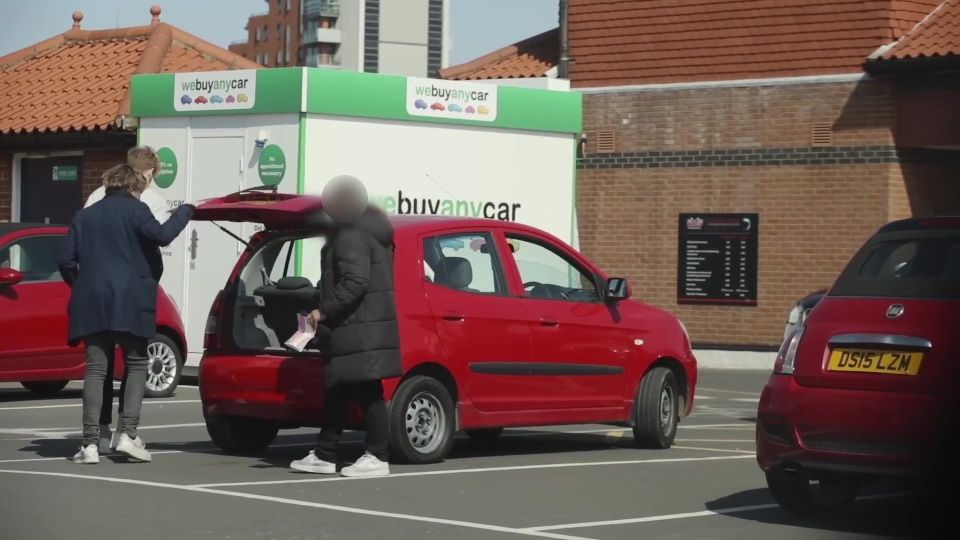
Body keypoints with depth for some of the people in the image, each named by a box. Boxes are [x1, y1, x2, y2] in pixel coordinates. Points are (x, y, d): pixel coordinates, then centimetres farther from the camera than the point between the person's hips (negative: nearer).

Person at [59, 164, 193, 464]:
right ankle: (128, 433, -6)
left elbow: (66, 261, 10)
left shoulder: (84, 216, 15)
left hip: (92, 304, 4)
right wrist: (184, 212, 0)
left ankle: (90, 443, -6)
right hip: (130, 302, -4)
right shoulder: (135, 210, 2)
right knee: (136, 365, 7)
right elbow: (162, 235, -14)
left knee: (95, 369, 2)